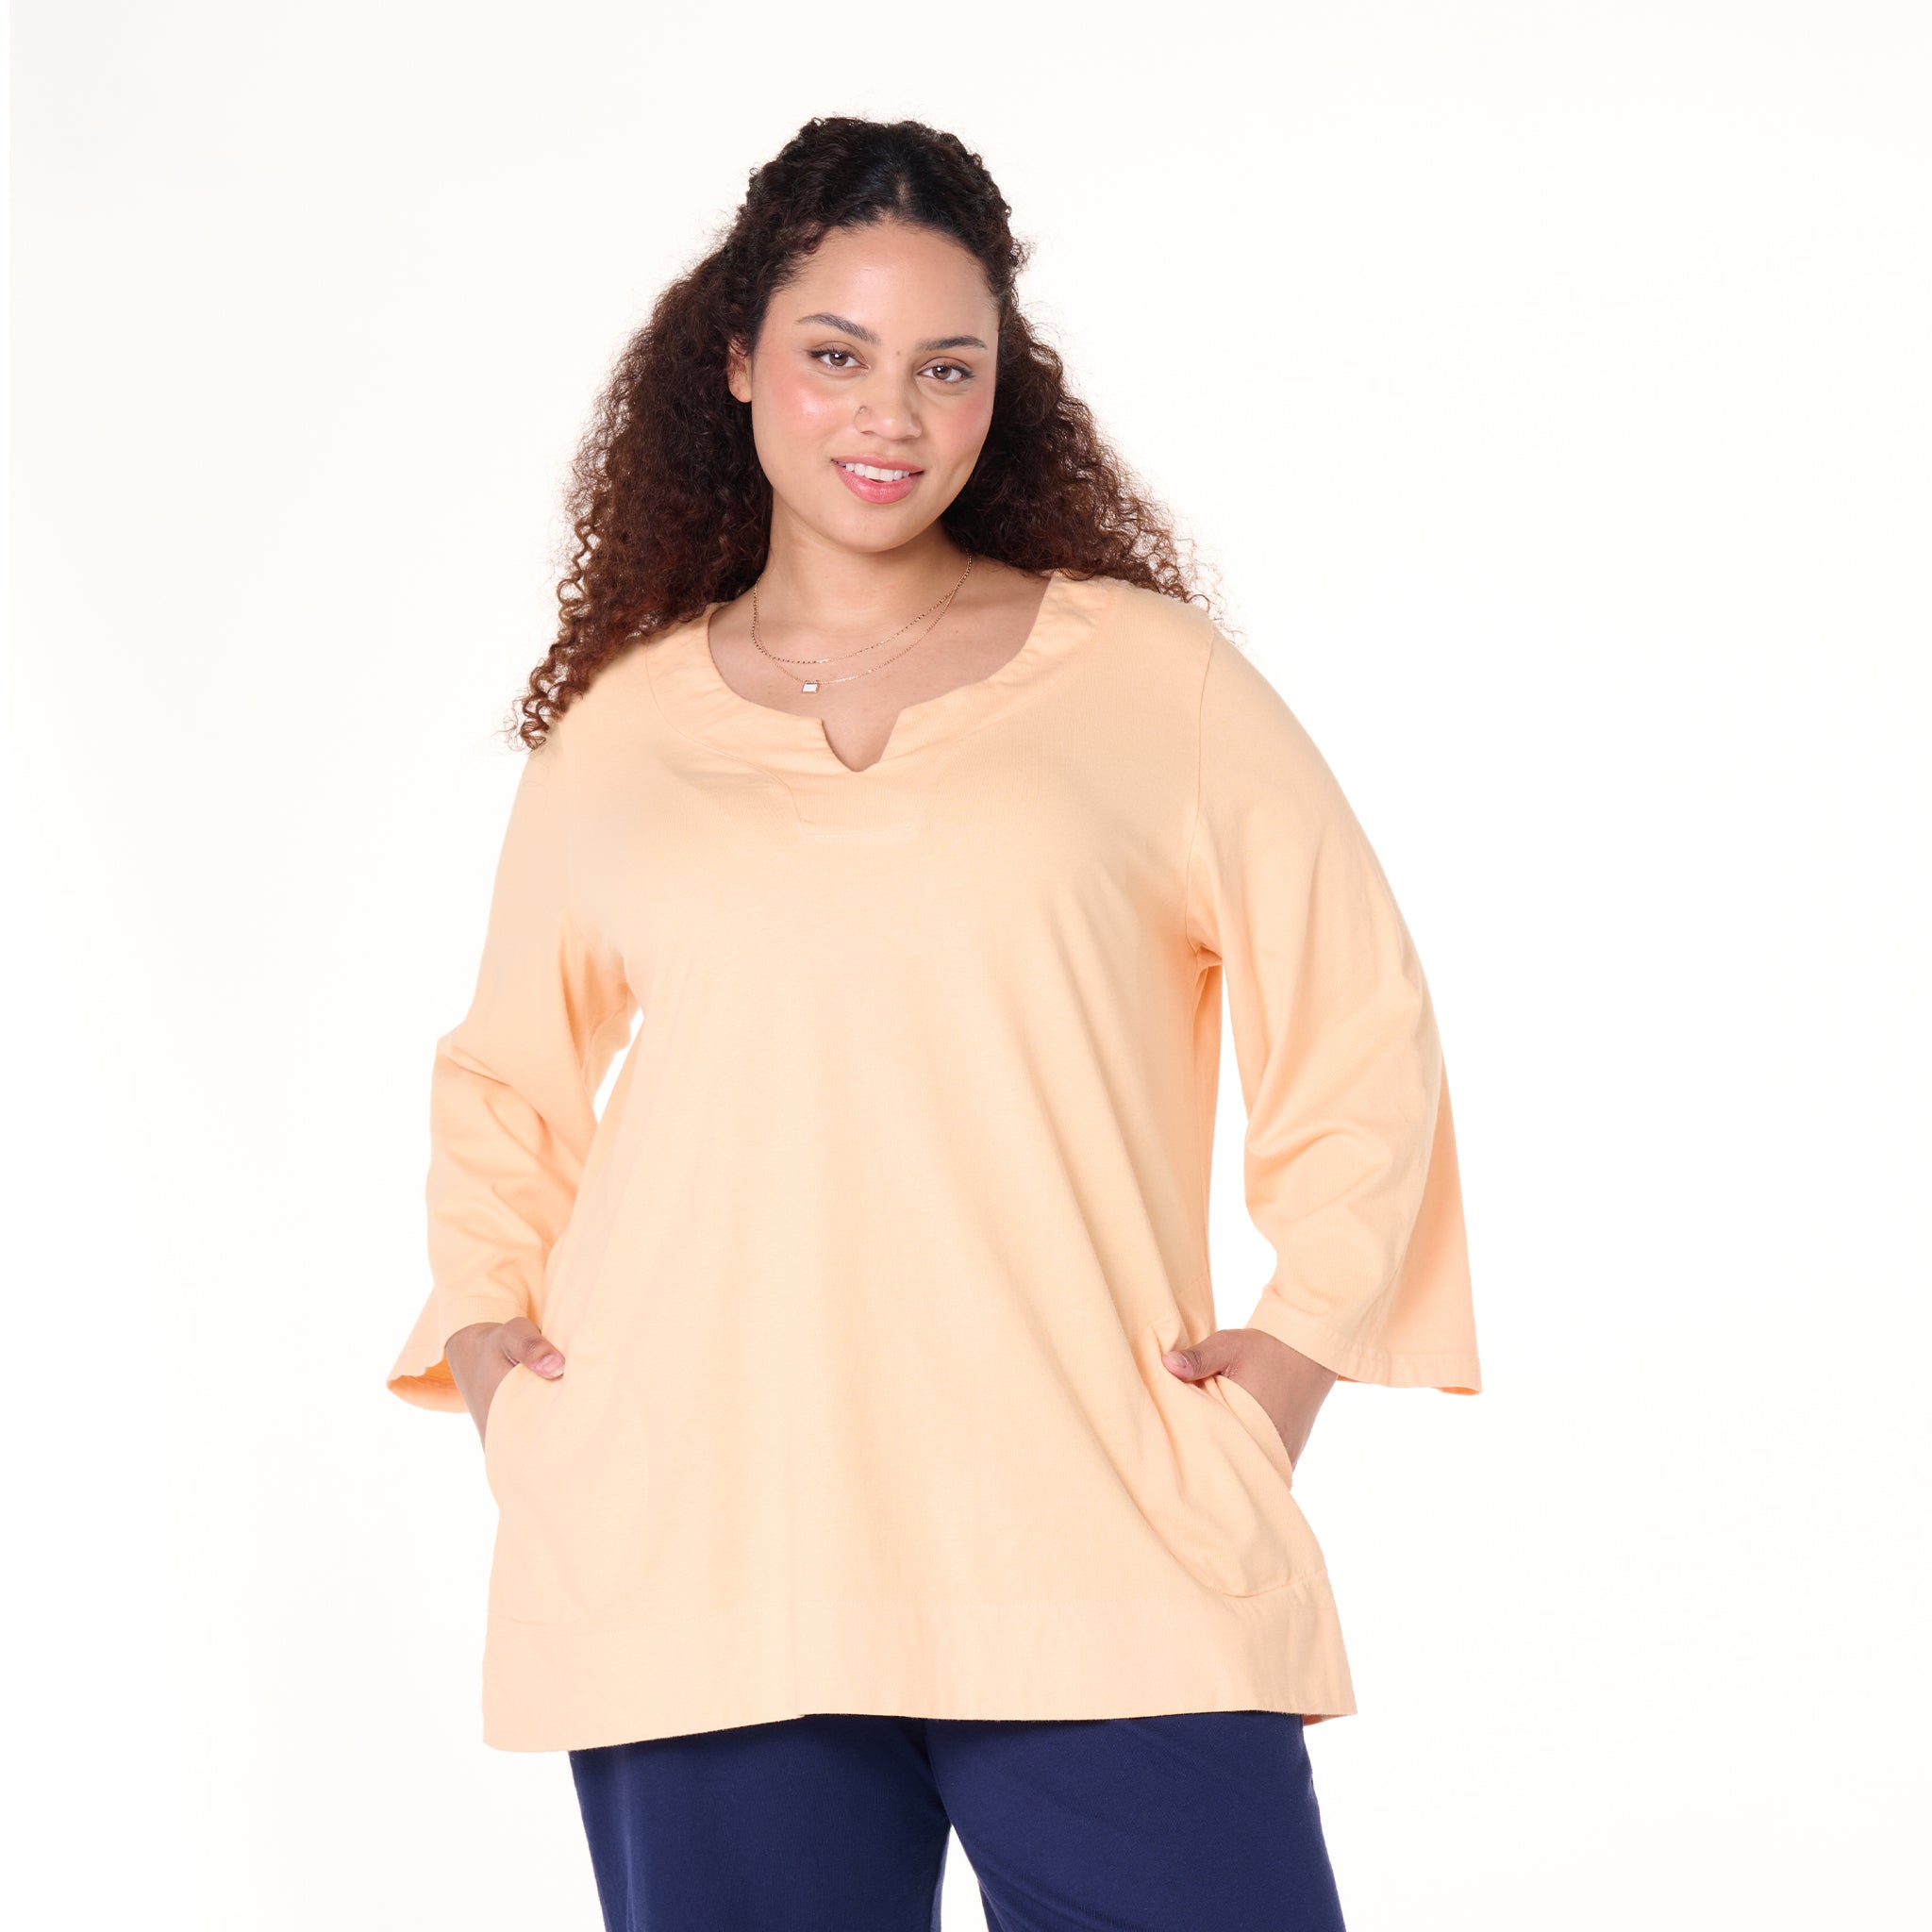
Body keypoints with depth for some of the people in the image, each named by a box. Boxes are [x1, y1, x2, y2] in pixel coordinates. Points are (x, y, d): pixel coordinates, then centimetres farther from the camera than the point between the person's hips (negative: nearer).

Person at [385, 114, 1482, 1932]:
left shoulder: (1149, 676, 8)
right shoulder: (617, 725, 13)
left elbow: (1361, 1028, 11)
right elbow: (505, 1077, 27)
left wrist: (1308, 1333, -1)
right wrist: (486, 1316, 11)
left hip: (1105, 1548, -1)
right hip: (691, 1557, 2)